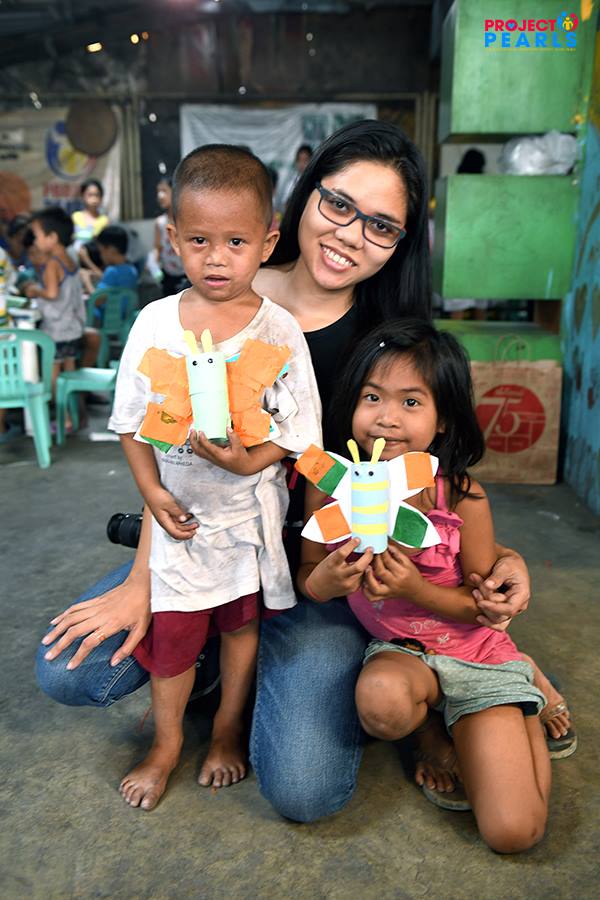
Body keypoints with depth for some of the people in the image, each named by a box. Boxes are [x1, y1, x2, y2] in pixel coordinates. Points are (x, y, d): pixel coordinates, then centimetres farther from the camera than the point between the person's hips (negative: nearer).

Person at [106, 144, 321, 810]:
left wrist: (251, 459, -25)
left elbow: (299, 428, -9)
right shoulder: (155, 323, -6)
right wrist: (154, 493, -8)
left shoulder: (278, 330, -11)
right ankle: (166, 744, 35)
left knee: (241, 623, 16)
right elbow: (131, 423, 0)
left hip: (249, 510, 0)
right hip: (179, 511, 1)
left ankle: (227, 732, 41)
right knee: (171, 629, 10)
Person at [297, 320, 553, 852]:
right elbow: (308, 579, -2)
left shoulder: (461, 496, -19)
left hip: (475, 653, -1)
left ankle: (524, 712, 22)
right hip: (397, 651, 1)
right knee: (382, 700, -37)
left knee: (513, 832, -7)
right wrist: (324, 581, -26)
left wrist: (417, 591, -27)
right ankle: (430, 722, 2)